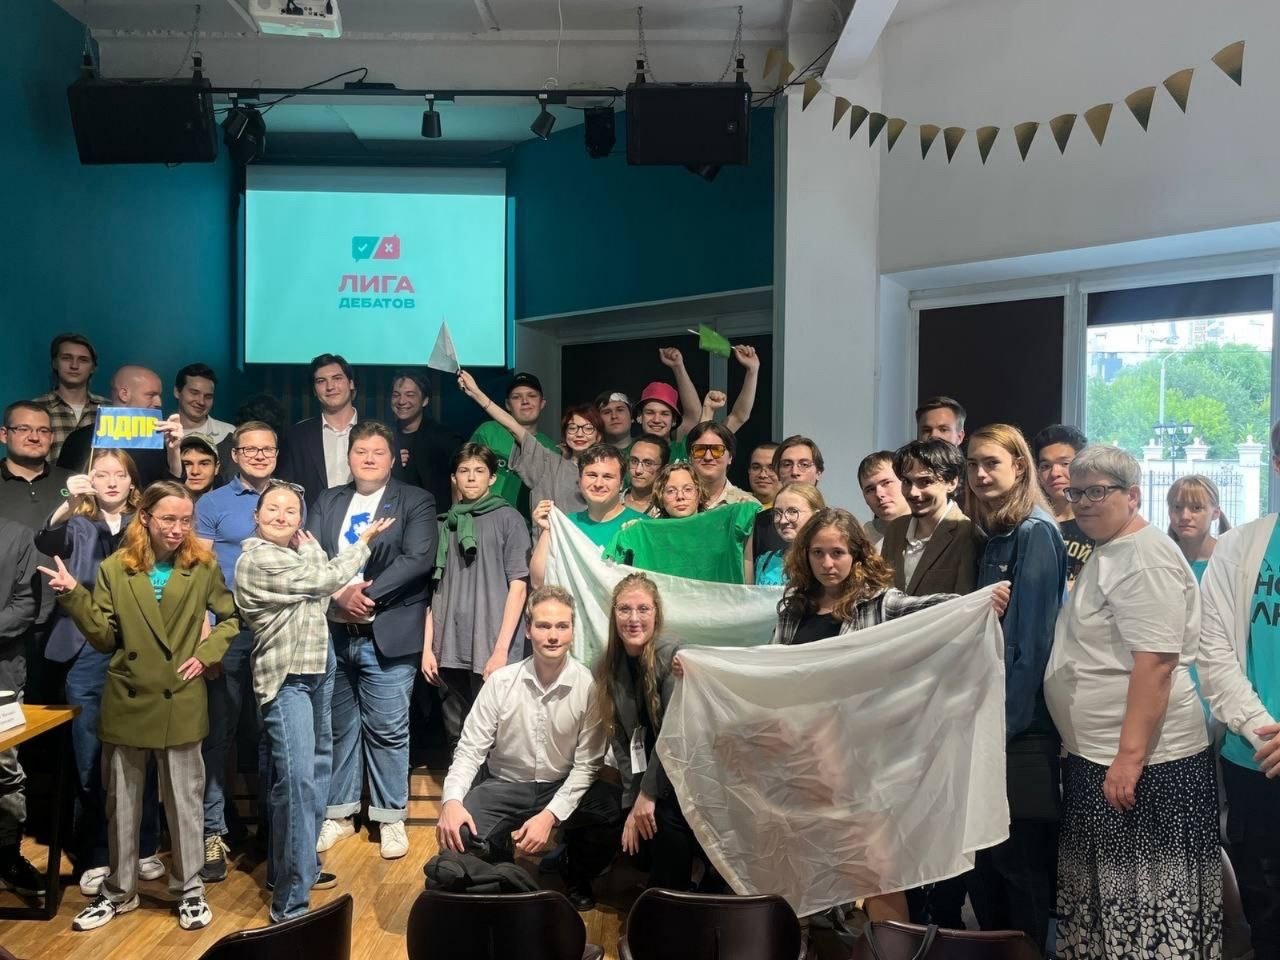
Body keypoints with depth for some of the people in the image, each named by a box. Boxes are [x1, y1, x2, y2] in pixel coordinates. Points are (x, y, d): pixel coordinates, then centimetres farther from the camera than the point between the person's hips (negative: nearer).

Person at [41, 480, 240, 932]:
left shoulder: (203, 566, -2)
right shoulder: (115, 568, -1)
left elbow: (231, 618, 8)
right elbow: (104, 638, -3)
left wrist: (206, 654, -5)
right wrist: (74, 595, -14)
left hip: (180, 703, -1)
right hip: (127, 701, 1)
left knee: (184, 799, 8)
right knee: (121, 802, 14)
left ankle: (189, 889, 24)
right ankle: (119, 890, 31)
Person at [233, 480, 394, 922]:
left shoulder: (293, 555, 15)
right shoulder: (259, 559, -13)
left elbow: (319, 595, 8)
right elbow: (328, 578, -10)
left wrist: (310, 550, 1)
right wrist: (364, 541, 5)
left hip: (316, 672, 10)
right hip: (286, 679, -10)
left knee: (314, 772, 17)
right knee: (297, 781, -14)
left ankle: (292, 867, 33)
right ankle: (291, 903, -8)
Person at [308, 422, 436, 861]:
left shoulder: (416, 501, 2)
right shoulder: (327, 502, 13)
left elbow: (418, 560, -11)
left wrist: (368, 593, -17)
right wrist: (340, 594, -14)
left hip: (387, 635, -3)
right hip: (332, 634, 4)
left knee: (388, 731, 1)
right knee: (338, 729, 12)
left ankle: (391, 818, 14)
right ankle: (338, 814, 26)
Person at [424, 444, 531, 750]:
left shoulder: (508, 519, 2)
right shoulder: (446, 523, 14)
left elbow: (518, 585, -4)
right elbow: (435, 588, 15)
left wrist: (501, 648, -11)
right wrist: (428, 647, 7)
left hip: (491, 653, -4)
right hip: (450, 652, 4)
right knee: (457, 740, 9)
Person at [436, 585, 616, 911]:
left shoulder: (589, 687, -14)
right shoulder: (501, 681, -10)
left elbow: (586, 764, -12)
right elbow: (470, 750, -8)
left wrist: (549, 815, -24)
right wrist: (452, 801, -26)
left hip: (563, 787, 0)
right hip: (504, 786, 1)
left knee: (611, 812, -29)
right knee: (455, 836, -26)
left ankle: (576, 876, 6)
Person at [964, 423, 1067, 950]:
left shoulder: (1035, 532, -11)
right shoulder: (993, 536, 14)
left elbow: (1032, 635, -17)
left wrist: (1007, 722, -18)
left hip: (1022, 728, -8)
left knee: (1020, 858, 1)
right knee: (981, 853, 14)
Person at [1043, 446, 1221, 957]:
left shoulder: (1145, 555, -16)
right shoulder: (1104, 553, 15)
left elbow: (1155, 663, -24)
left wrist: (1130, 756, -26)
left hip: (1144, 759, -10)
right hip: (1097, 754, 10)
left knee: (1146, 893, 0)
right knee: (1107, 887, 19)